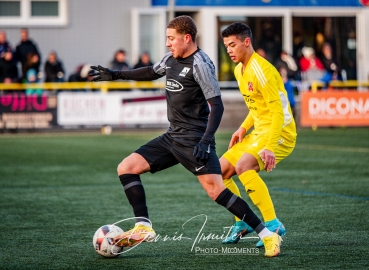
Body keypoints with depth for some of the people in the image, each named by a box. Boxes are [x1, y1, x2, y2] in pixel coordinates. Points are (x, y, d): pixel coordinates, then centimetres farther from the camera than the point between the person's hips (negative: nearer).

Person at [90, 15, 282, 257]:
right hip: (172, 137, 9)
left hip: (194, 139, -9)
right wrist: (116, 75, 35)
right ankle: (144, 228, 1)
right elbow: (151, 73, 32)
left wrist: (206, 140, -26)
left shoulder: (200, 63, -14)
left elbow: (216, 105, -17)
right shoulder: (171, 59, 10)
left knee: (215, 189, -19)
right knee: (126, 168, 3)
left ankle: (267, 235, -14)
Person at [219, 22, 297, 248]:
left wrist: (270, 147, -30)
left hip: (280, 132, -10)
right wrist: (243, 128, 10)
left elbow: (278, 110, -23)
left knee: (243, 166, -31)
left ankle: (273, 224, -26)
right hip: (258, 132, 10)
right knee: (221, 171, 7)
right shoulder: (240, 70, 11)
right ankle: (242, 223, 21)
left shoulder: (260, 70, -19)